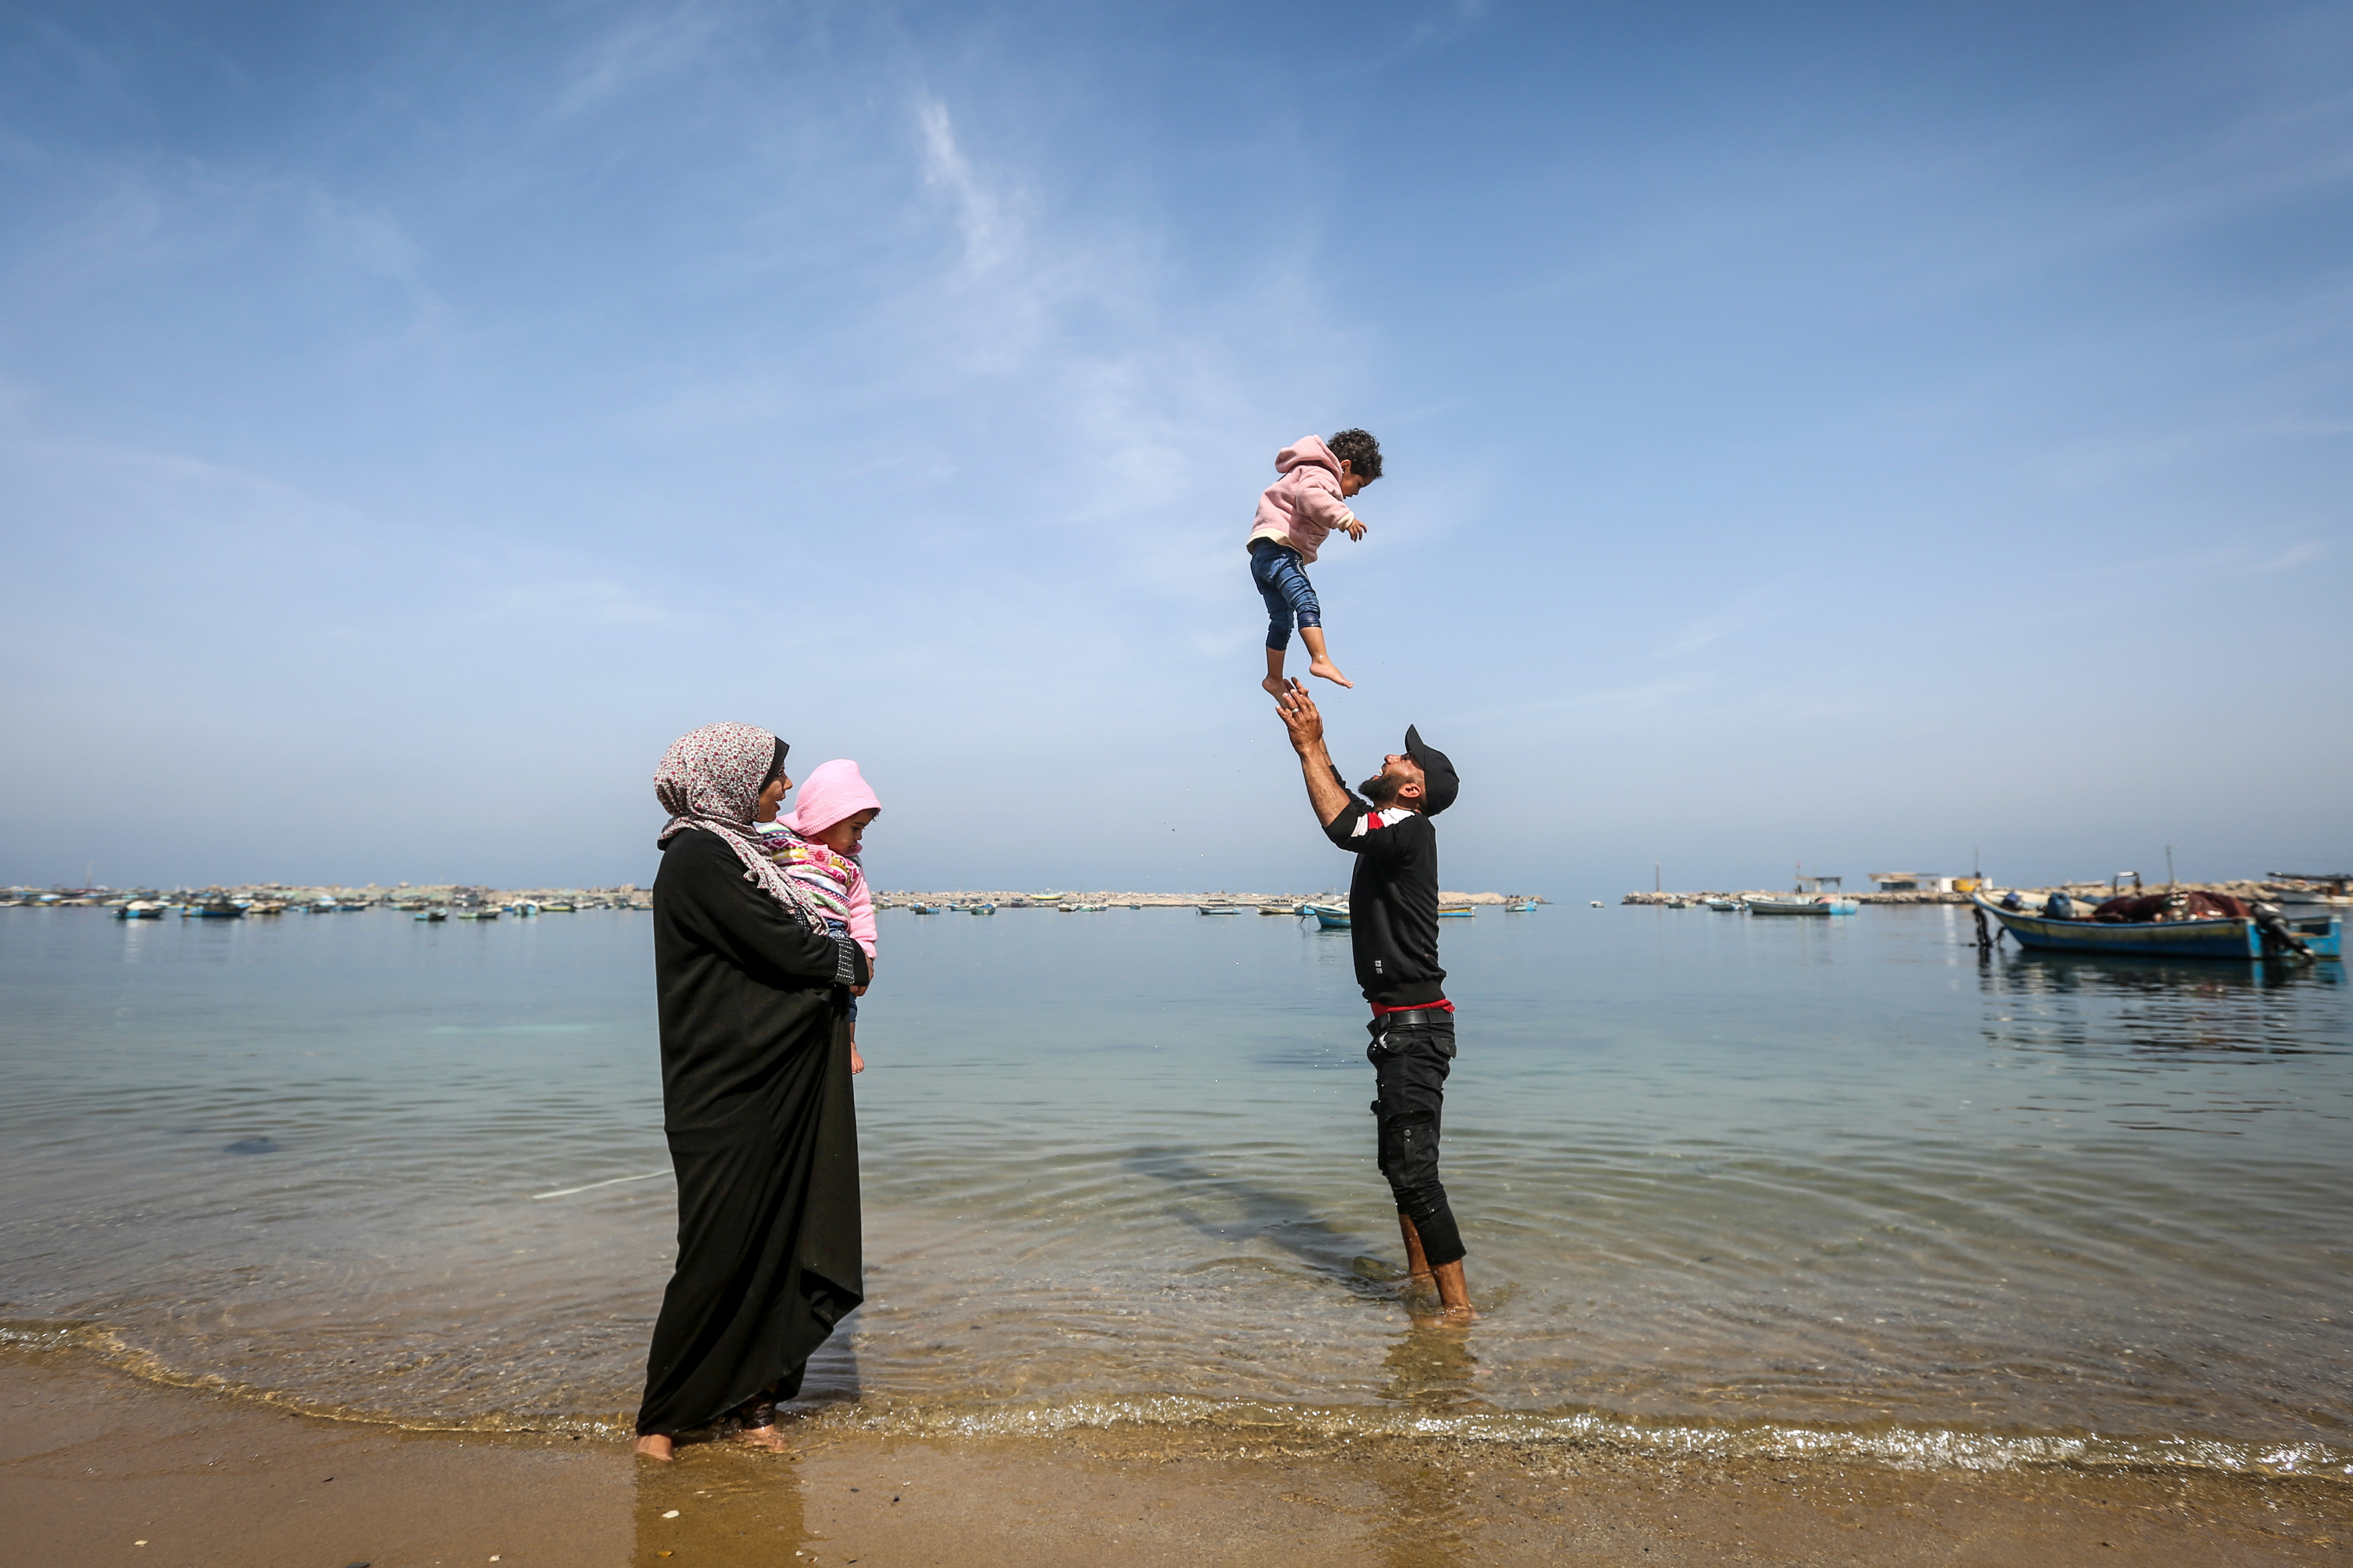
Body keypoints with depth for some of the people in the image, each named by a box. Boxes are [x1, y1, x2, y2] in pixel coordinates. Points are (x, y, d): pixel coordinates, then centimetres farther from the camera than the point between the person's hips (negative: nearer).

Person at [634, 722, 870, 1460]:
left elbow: (800, 937, 18)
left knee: (776, 1239, 10)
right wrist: (852, 962, -2)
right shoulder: (697, 858, -15)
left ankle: (754, 1396, 22)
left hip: (783, 1082, 8)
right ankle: (661, 1412, 18)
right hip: (727, 1093, -8)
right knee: (720, 1252, 0)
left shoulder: (739, 852, 16)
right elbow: (785, 948, -18)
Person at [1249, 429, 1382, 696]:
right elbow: (1309, 495, -25)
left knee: (1282, 621, 16)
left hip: (1264, 556, 11)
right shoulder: (1319, 473, -4)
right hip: (1278, 547, -11)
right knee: (1307, 604, -26)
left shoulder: (1311, 473, 29)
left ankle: (1274, 679, 25)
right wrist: (1344, 517, -27)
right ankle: (1321, 660, -42)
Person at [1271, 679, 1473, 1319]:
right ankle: (1420, 1283, 32)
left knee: (1413, 1169, -10)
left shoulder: (1410, 830, -16)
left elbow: (1341, 825, -32)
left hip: (1415, 1023, -11)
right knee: (1400, 1161, 19)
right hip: (1401, 1024, 11)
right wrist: (1314, 743, 18)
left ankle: (1458, 1309, -4)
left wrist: (1310, 749, -22)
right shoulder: (1388, 829, 13)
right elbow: (1344, 806, 29)